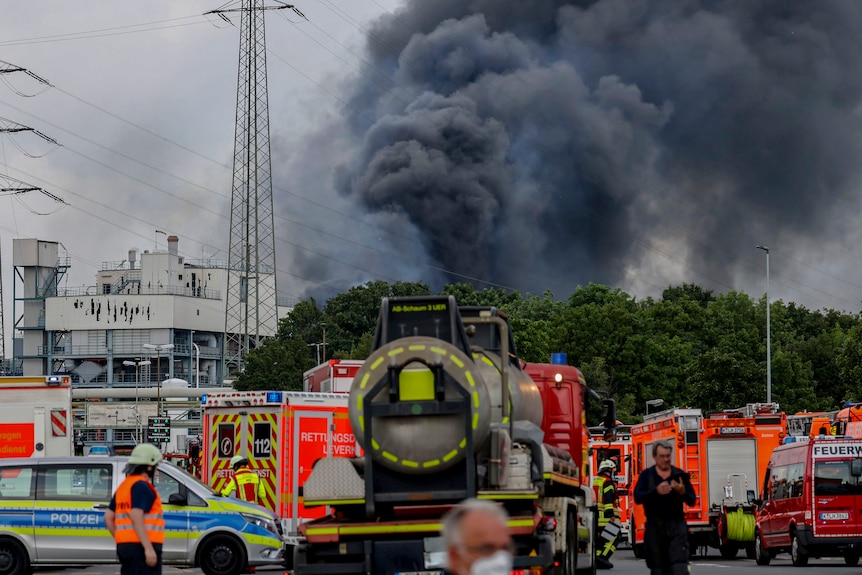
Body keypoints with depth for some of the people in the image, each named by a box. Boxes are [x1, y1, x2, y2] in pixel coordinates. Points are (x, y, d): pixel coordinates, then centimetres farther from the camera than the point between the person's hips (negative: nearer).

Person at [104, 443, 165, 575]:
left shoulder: (124, 486, 18)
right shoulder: (142, 486, -10)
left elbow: (108, 518, 17)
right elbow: (136, 517, -22)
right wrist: (149, 548, -25)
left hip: (125, 546, 10)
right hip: (141, 547, -10)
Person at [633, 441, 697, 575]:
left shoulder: (680, 475, 8)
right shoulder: (646, 475, 6)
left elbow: (692, 501, 6)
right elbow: (637, 497, -7)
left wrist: (682, 492, -16)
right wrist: (656, 491, -23)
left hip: (676, 528, 0)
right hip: (655, 527, 0)